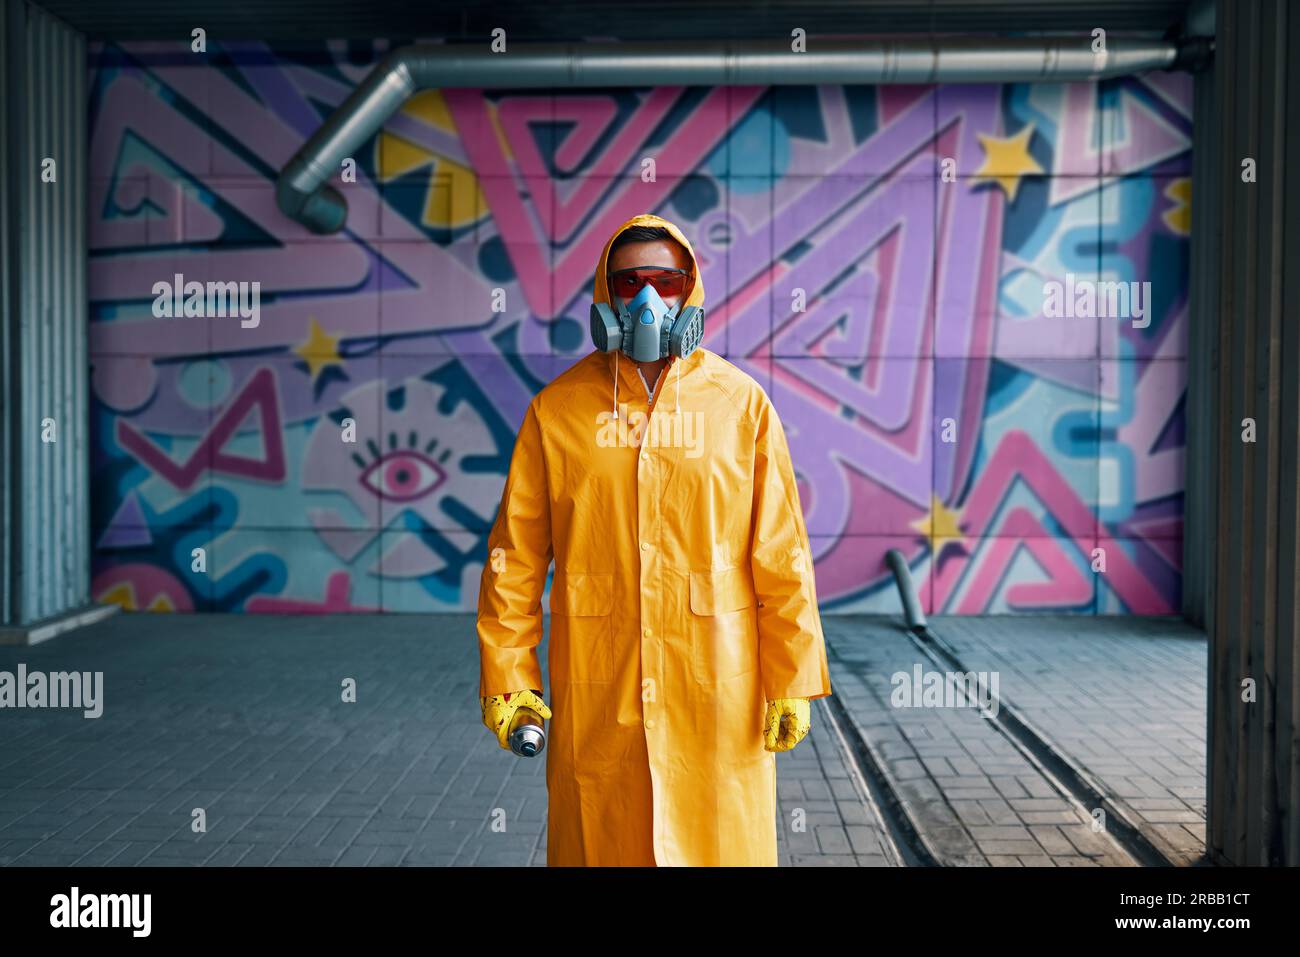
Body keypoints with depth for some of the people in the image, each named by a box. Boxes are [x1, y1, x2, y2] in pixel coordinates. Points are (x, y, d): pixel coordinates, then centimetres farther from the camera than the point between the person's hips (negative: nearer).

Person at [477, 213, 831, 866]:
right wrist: (507, 678, 0)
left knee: (721, 845, 9)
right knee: (598, 845, 11)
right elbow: (515, 555, 4)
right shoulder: (557, 408, 3)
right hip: (596, 698, 1)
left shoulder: (741, 403, 1)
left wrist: (791, 682, -2)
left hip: (717, 692, 0)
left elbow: (782, 555, 0)